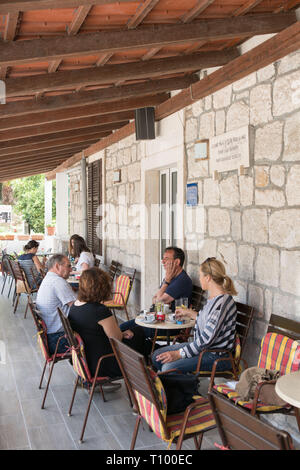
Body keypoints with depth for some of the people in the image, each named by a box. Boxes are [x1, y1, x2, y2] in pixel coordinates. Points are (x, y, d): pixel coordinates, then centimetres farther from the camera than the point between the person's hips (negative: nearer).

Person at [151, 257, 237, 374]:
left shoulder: (222, 302, -24)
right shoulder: (213, 297, 7)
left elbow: (207, 339, -26)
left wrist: (179, 354, -22)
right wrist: (189, 313, 29)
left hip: (216, 356, -10)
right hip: (201, 346, 10)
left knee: (168, 368, -25)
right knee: (156, 356, 6)